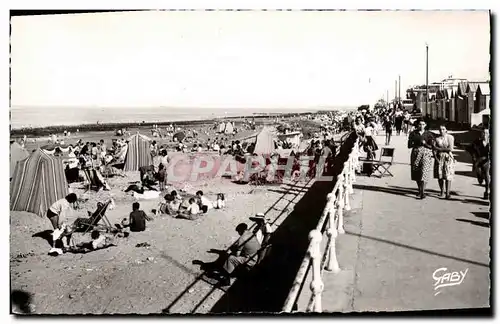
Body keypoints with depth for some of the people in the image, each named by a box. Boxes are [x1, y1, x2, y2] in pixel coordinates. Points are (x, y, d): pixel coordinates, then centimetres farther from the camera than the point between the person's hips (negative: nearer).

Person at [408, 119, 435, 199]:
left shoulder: (429, 134, 3)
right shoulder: (413, 133, 7)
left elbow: (432, 146, 1)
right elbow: (409, 145, 4)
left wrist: (425, 144, -15)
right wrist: (416, 144, -12)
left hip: (426, 154, -2)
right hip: (416, 154, 2)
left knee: (424, 173, -13)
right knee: (417, 173, 8)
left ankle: (423, 191, -12)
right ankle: (420, 190, 24)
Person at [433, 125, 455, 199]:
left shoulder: (450, 137, 0)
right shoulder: (436, 138, 6)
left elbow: (450, 148, -10)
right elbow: (434, 149, 0)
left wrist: (440, 149, -6)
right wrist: (436, 158, -11)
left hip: (448, 158, -2)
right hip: (439, 158, 2)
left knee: (448, 176, -6)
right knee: (440, 176, 3)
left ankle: (447, 193, -3)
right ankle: (442, 192, 18)